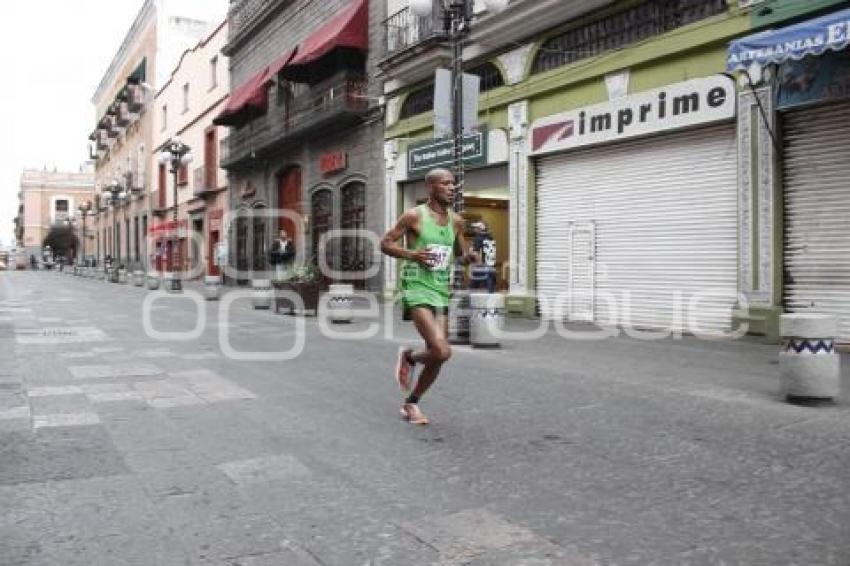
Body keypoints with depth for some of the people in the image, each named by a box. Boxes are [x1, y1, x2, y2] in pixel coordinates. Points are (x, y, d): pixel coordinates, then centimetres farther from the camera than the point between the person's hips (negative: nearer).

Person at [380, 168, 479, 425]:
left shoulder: (456, 221, 11)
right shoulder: (414, 216, -6)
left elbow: (459, 255, 24)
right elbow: (385, 243, -1)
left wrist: (468, 257, 0)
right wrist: (411, 254, -17)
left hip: (441, 292, 6)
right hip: (417, 290, -6)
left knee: (438, 358, 6)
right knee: (442, 352, -21)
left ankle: (411, 403, 26)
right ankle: (409, 357, 12)